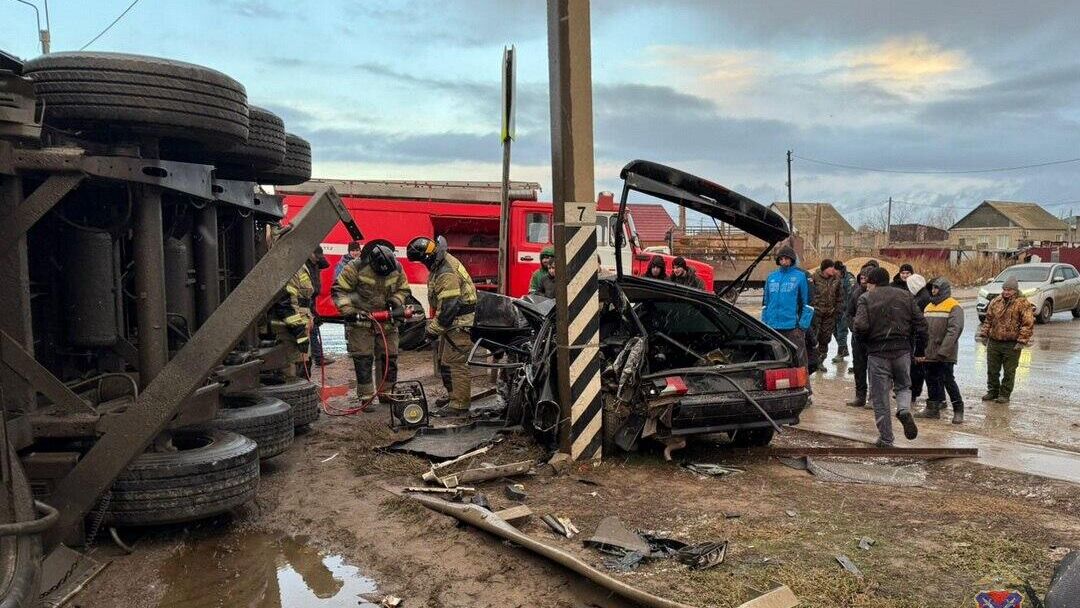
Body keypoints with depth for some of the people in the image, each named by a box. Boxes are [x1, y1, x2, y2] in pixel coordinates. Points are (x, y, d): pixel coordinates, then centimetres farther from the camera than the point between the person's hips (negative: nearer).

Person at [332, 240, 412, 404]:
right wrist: (348, 311, -19)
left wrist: (395, 302, -7)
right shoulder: (356, 267, -17)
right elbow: (338, 290, -11)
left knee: (389, 358, 7)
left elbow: (403, 290, 12)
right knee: (363, 360, -5)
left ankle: (386, 395, 20)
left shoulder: (397, 268, -4)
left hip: (386, 321, 4)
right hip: (360, 320, -4)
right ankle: (366, 398, 3)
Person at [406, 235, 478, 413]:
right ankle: (453, 395, 31)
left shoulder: (447, 275, -27)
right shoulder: (444, 261, 7)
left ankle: (459, 404, -6)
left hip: (460, 323, -11)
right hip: (453, 321, 11)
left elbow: (449, 308, -27)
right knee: (443, 358, 19)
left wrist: (433, 330, -18)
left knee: (455, 362, -10)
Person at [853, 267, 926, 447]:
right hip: (902, 351, 3)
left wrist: (866, 340, 2)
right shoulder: (905, 296, 8)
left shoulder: (866, 298, -5)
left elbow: (860, 326, -18)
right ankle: (904, 410, -8)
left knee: (880, 397, 6)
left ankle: (886, 439, 10)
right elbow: (920, 323, 4)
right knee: (904, 386, 24)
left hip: (877, 353, -3)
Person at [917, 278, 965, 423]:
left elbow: (954, 330, -17)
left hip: (945, 356, -7)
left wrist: (943, 351, -23)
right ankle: (932, 408, 22)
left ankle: (958, 410, 7)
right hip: (928, 354, 7)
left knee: (948, 381, -5)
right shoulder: (928, 307, 17)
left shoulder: (954, 307, -8)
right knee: (931, 381, 12)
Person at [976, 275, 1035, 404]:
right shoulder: (995, 302, 8)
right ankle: (992, 391, 25)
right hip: (993, 342, 5)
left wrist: (1022, 341, -15)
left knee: (1009, 371, 5)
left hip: (1012, 344, -5)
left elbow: (1028, 324, -10)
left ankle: (1005, 394, 14)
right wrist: (983, 334, 11)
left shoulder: (1023, 304, -7)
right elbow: (988, 320, 17)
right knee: (992, 370, 12)